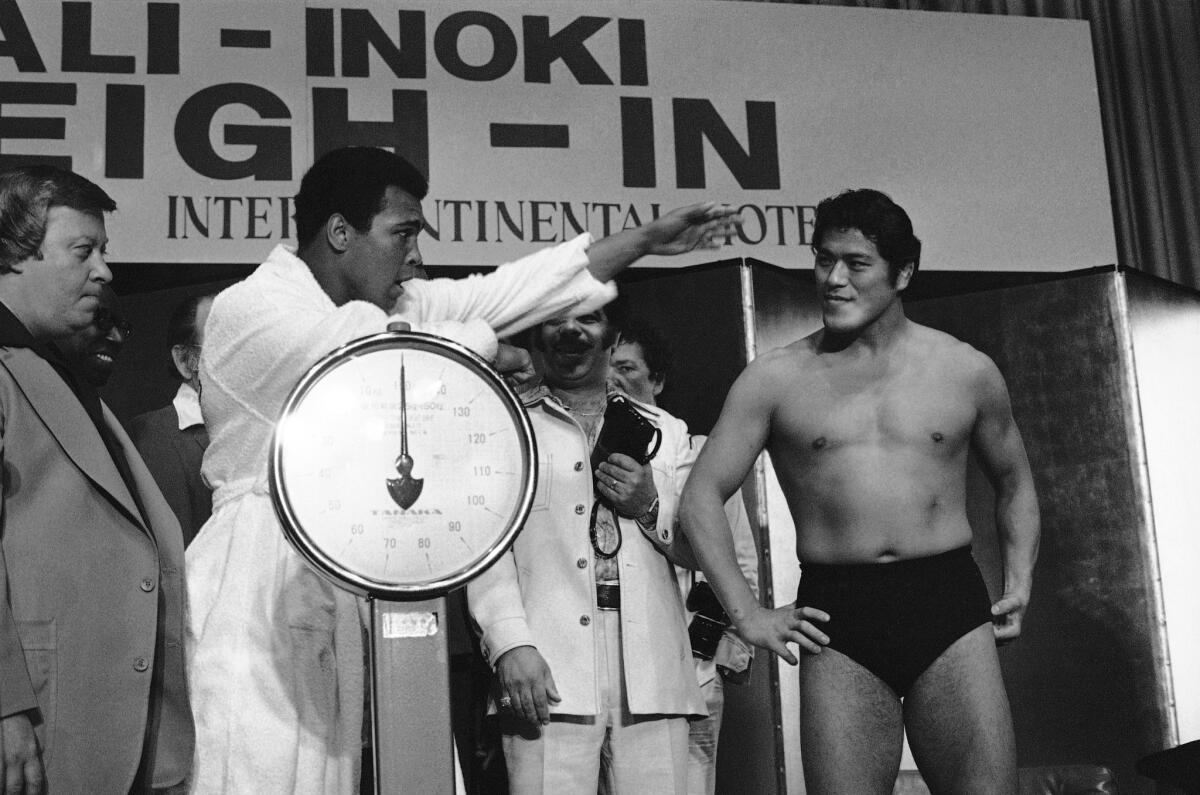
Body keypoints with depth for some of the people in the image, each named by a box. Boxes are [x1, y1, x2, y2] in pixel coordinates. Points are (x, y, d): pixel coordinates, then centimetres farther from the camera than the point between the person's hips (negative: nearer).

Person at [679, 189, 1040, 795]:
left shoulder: (966, 371, 8)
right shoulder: (775, 378, 4)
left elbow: (1014, 482, 23)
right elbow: (702, 495, 5)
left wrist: (1019, 584, 9)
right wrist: (746, 613, -1)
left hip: (951, 607, 1)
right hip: (836, 619, -1)